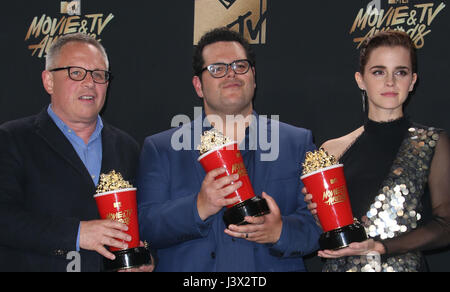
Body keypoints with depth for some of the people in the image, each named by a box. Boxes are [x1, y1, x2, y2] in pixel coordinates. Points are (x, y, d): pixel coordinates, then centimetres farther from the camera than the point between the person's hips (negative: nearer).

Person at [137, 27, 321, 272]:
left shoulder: (298, 143, 11)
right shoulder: (160, 149, 8)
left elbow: (318, 221, 5)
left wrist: (280, 232, -13)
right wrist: (199, 208, -15)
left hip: (271, 266, 1)